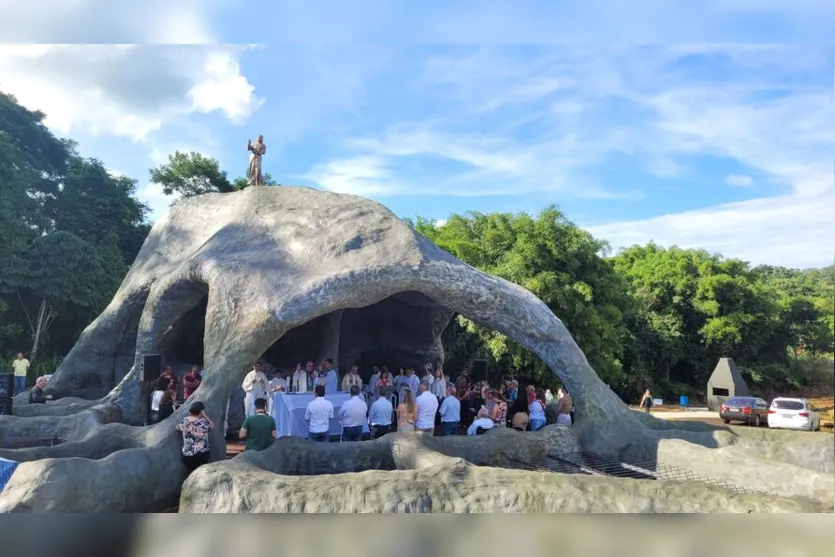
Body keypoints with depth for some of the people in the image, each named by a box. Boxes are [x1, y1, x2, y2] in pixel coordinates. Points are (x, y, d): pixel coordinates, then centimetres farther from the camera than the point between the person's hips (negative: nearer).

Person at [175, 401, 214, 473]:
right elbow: (212, 426, 4)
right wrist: (204, 415, 1)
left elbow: (178, 428, 20)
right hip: (201, 454, -4)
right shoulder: (202, 422, -14)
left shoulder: (185, 420, 0)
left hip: (187, 454, 4)